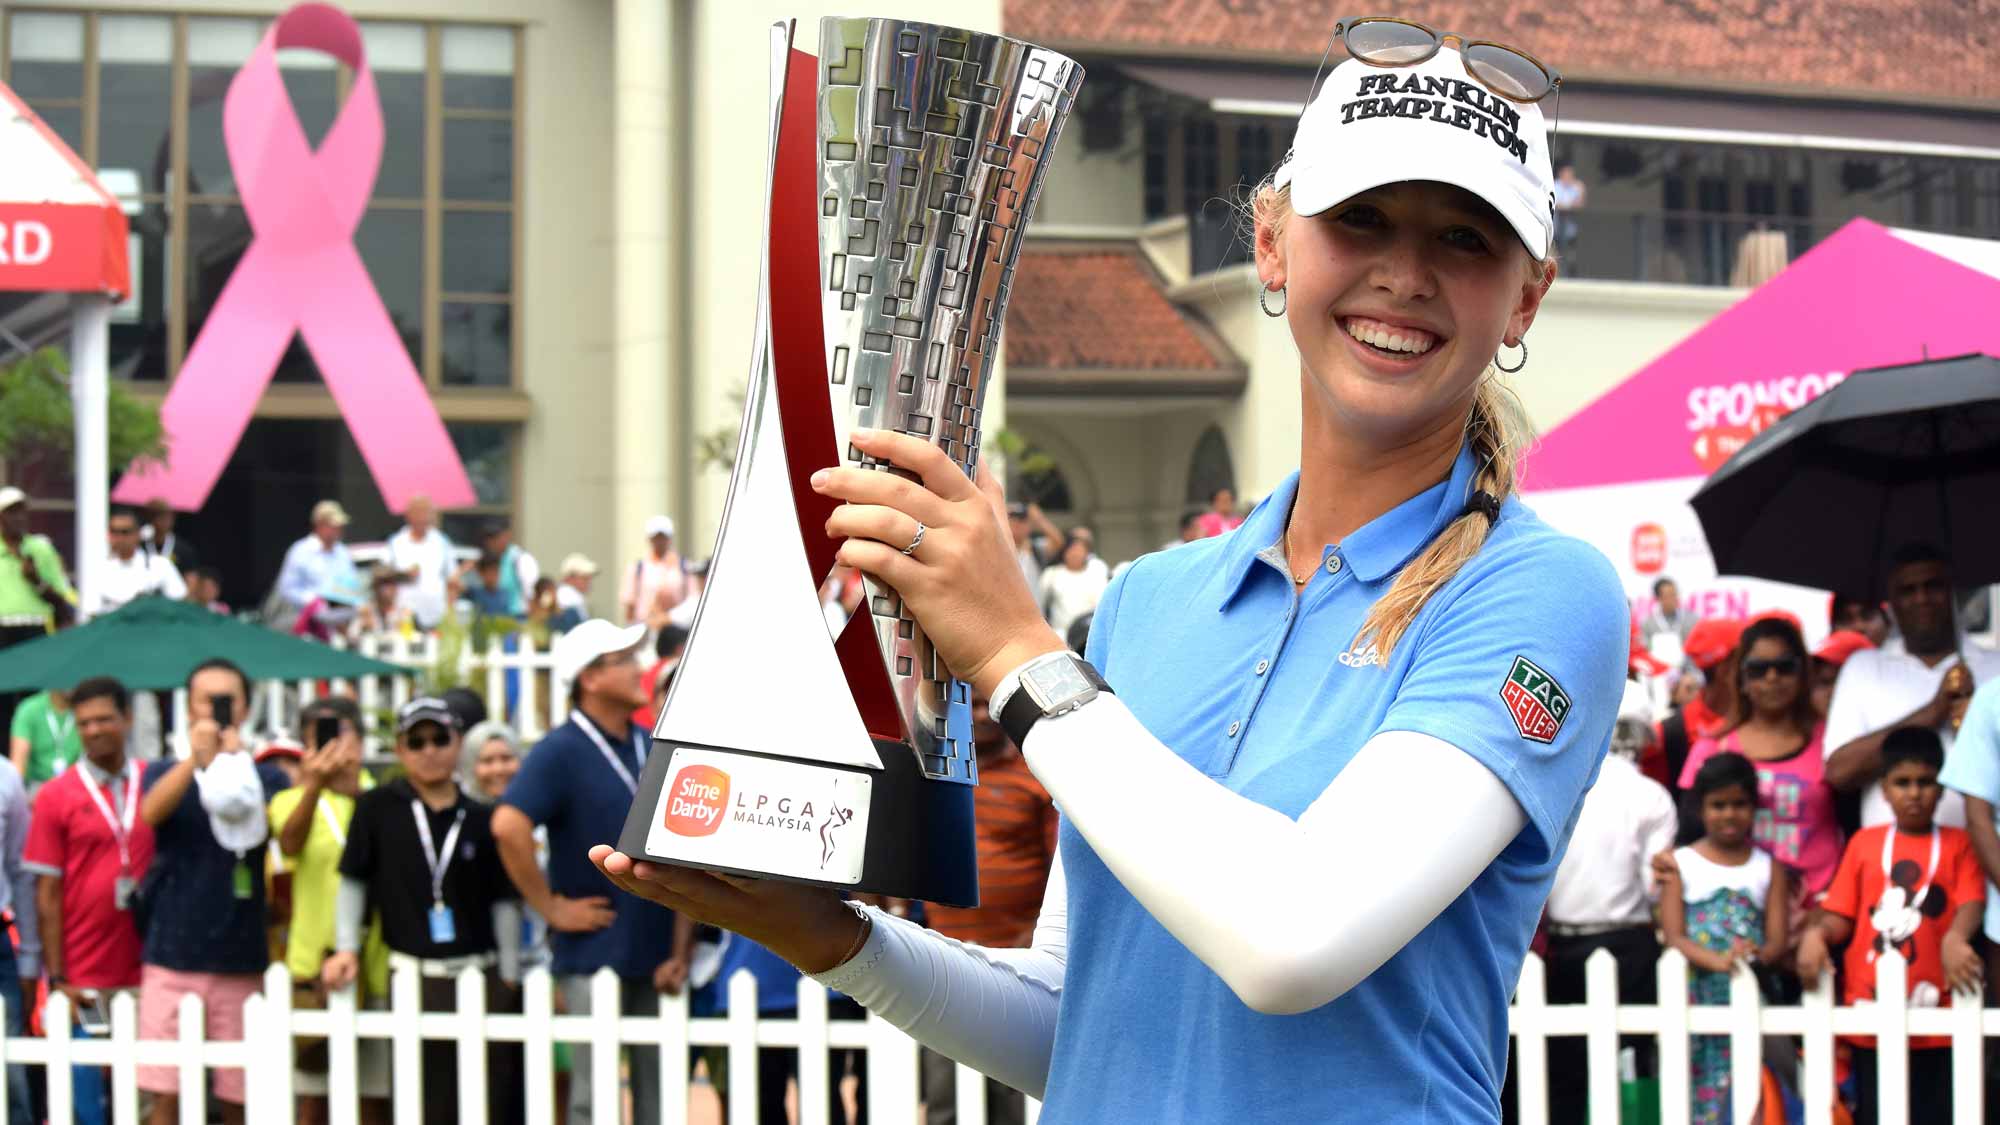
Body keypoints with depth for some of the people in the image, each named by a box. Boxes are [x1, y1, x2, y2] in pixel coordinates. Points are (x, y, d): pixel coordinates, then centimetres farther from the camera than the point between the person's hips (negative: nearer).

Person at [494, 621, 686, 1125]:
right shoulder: (561, 752, -9)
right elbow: (508, 826, -24)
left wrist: (681, 947, 4)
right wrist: (551, 907, -17)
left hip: (658, 955, 6)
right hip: (594, 955, -6)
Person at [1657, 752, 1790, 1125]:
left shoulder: (1768, 867, 10)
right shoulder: (1681, 863, 6)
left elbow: (1777, 940, 3)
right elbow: (1673, 936, -4)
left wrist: (1759, 954, -21)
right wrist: (1717, 960, -22)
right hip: (1695, 996, -1)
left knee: (1746, 1087, -6)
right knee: (1698, 1086, -6)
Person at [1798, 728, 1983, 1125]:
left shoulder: (1957, 844, 7)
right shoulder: (1864, 843, 10)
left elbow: (1971, 903, -7)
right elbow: (1840, 915, 7)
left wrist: (1956, 938, -29)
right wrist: (1816, 934, -16)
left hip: (1937, 1020, -1)